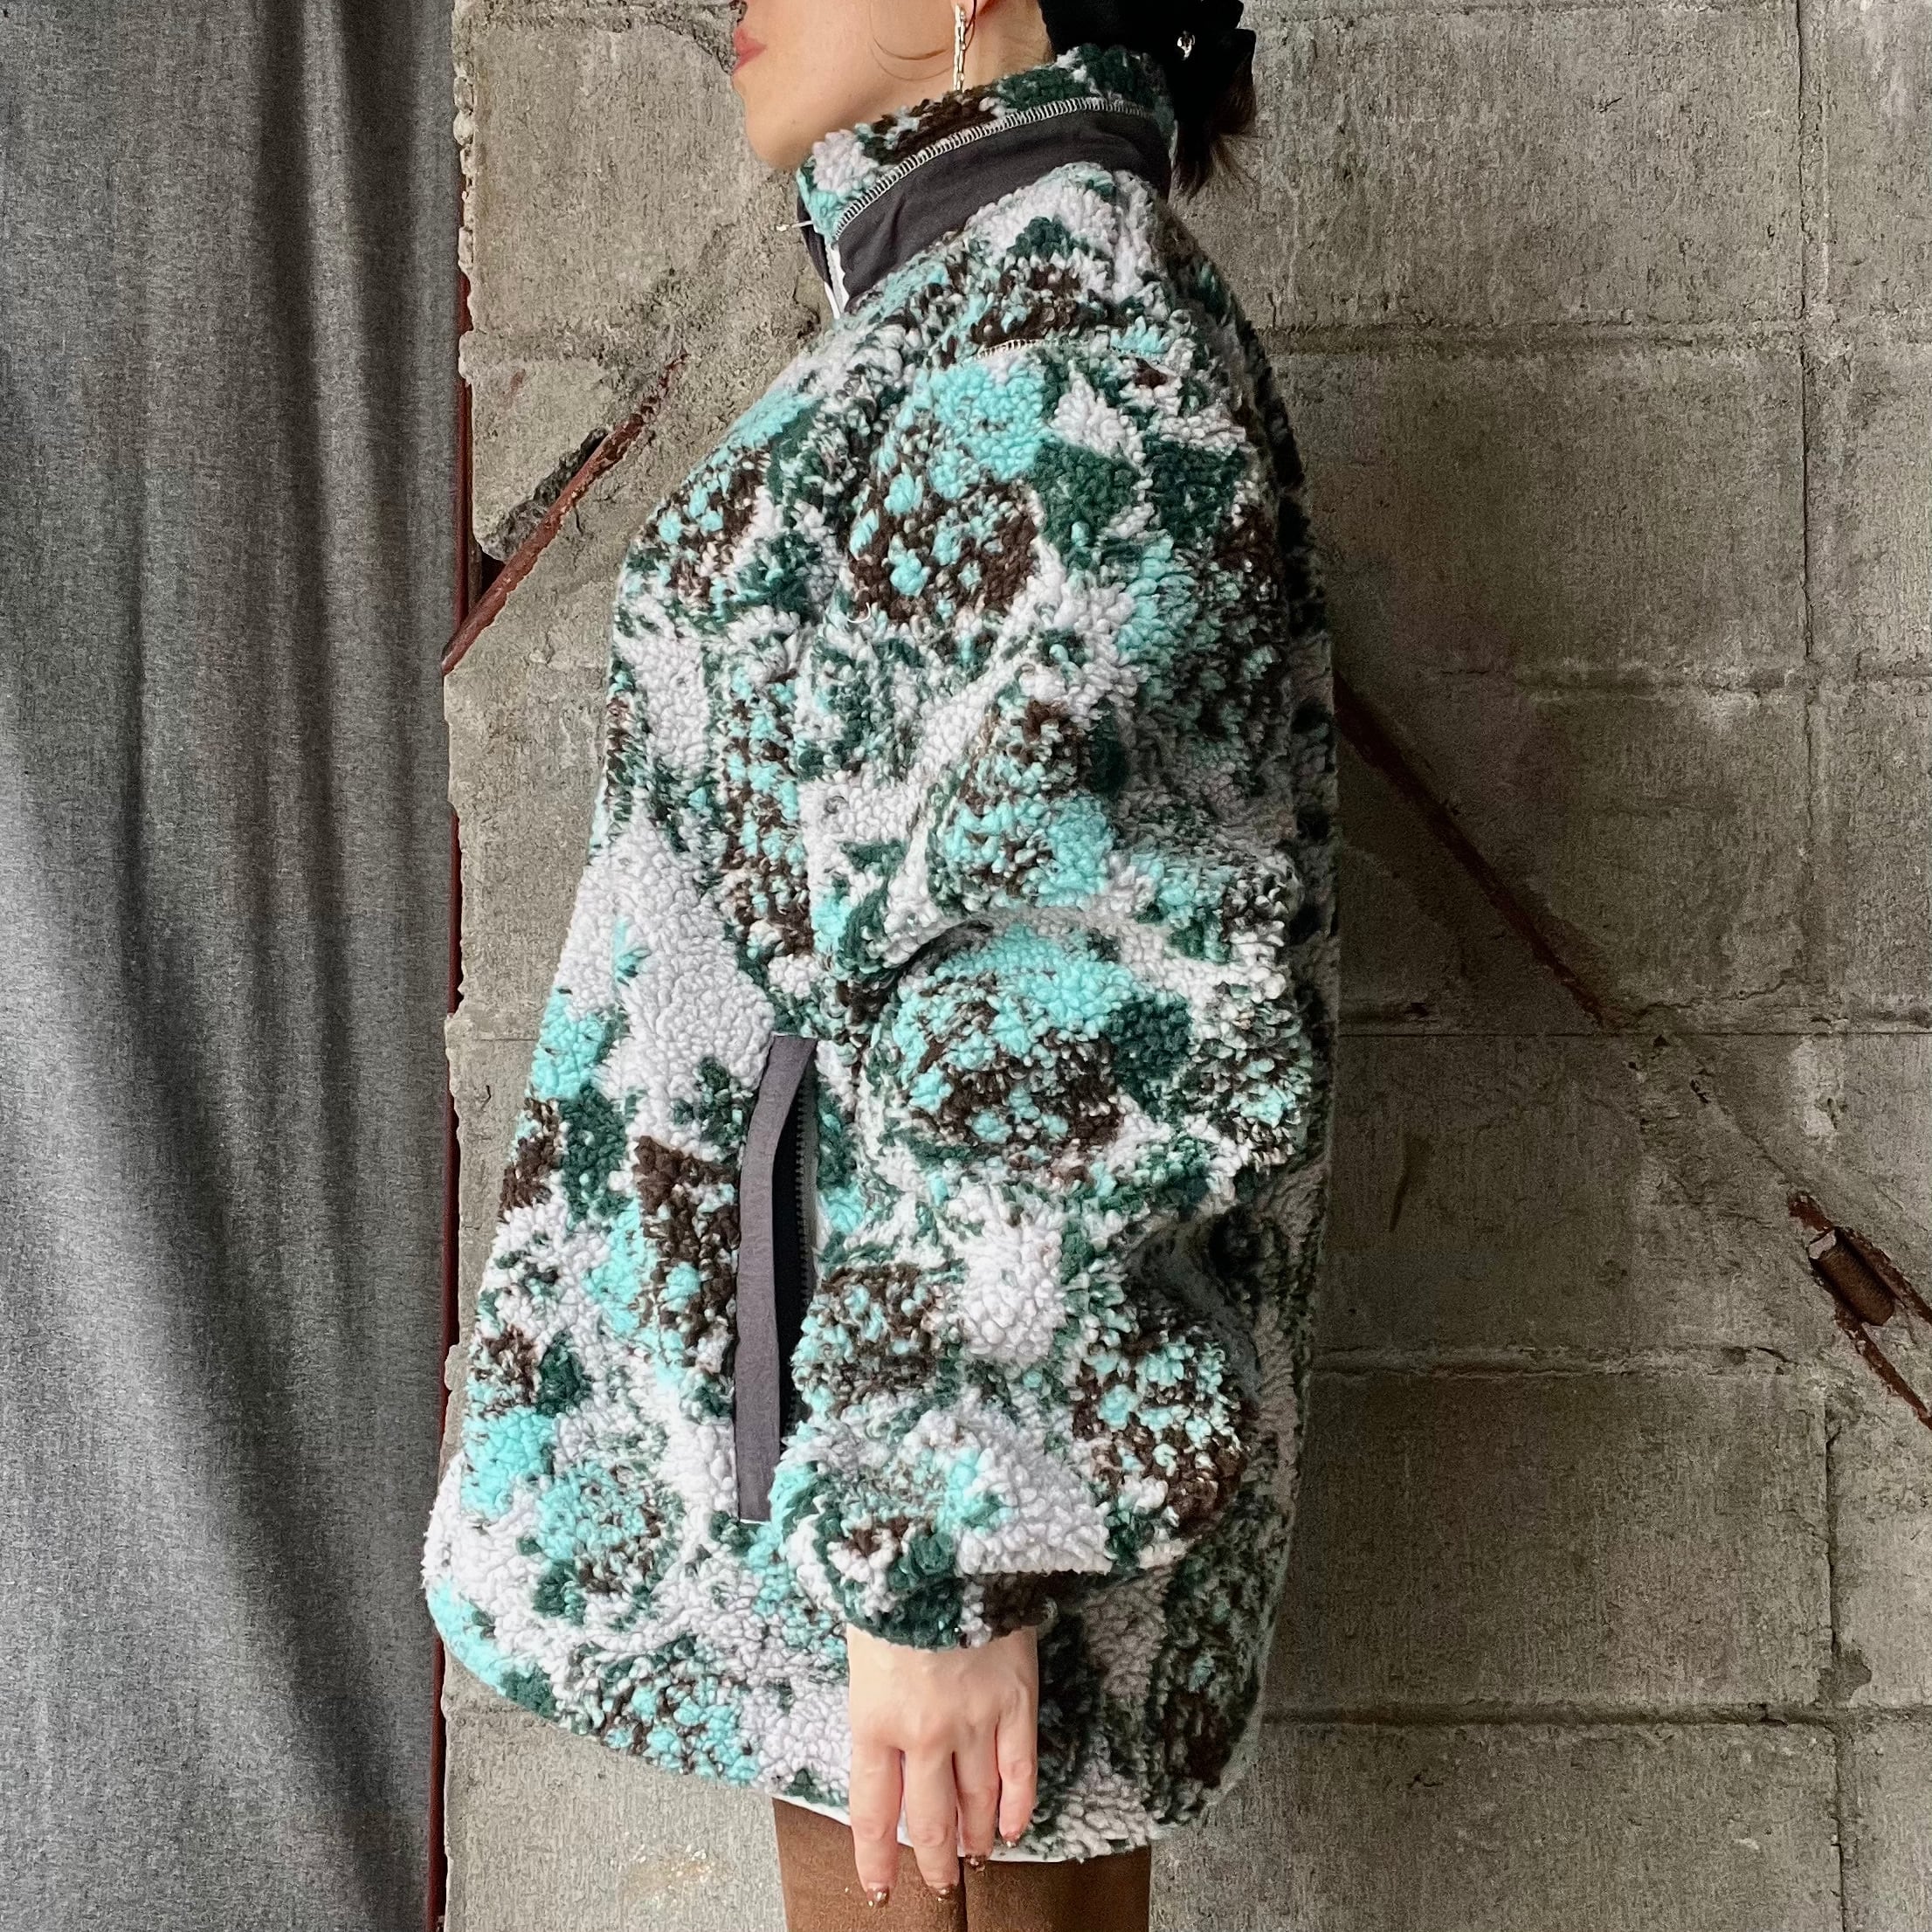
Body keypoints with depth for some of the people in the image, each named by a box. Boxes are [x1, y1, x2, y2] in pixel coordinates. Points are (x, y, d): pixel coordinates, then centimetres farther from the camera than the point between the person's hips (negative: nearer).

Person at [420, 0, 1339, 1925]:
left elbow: (1100, 1002, -22)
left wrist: (940, 1548, -23)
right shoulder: (997, 330, 16)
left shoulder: (1066, 346, -15)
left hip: (939, 1406, -9)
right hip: (874, 1354, 9)